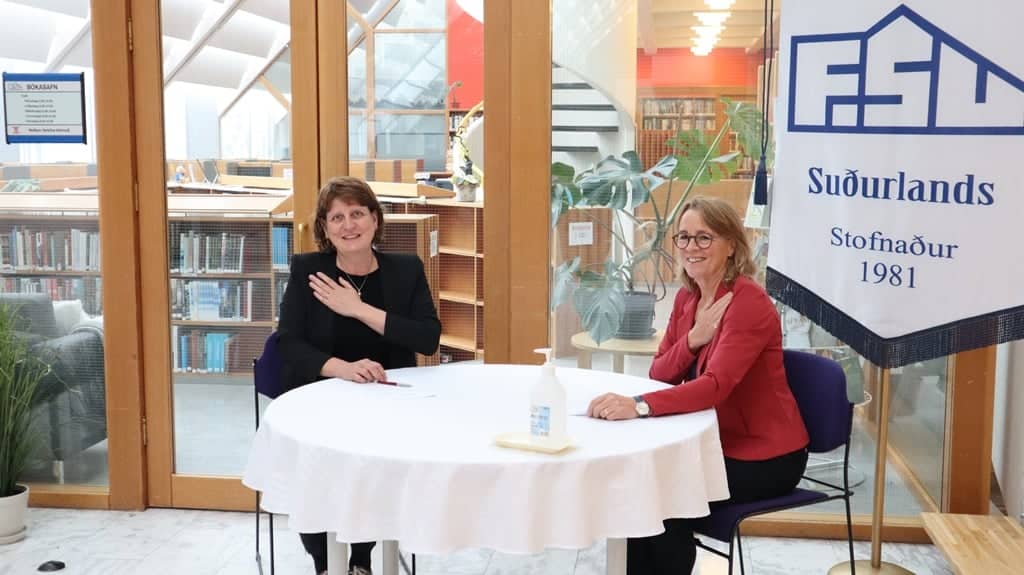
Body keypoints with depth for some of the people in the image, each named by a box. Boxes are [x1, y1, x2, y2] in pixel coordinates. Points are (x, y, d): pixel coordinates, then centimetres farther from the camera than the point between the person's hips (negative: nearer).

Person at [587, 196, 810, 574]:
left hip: (764, 456, -7)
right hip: (716, 442, 7)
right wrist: (693, 339, -17)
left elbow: (715, 386, -33)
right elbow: (659, 375, 3)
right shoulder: (687, 297, 4)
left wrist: (639, 405, -47)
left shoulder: (749, 303, -22)